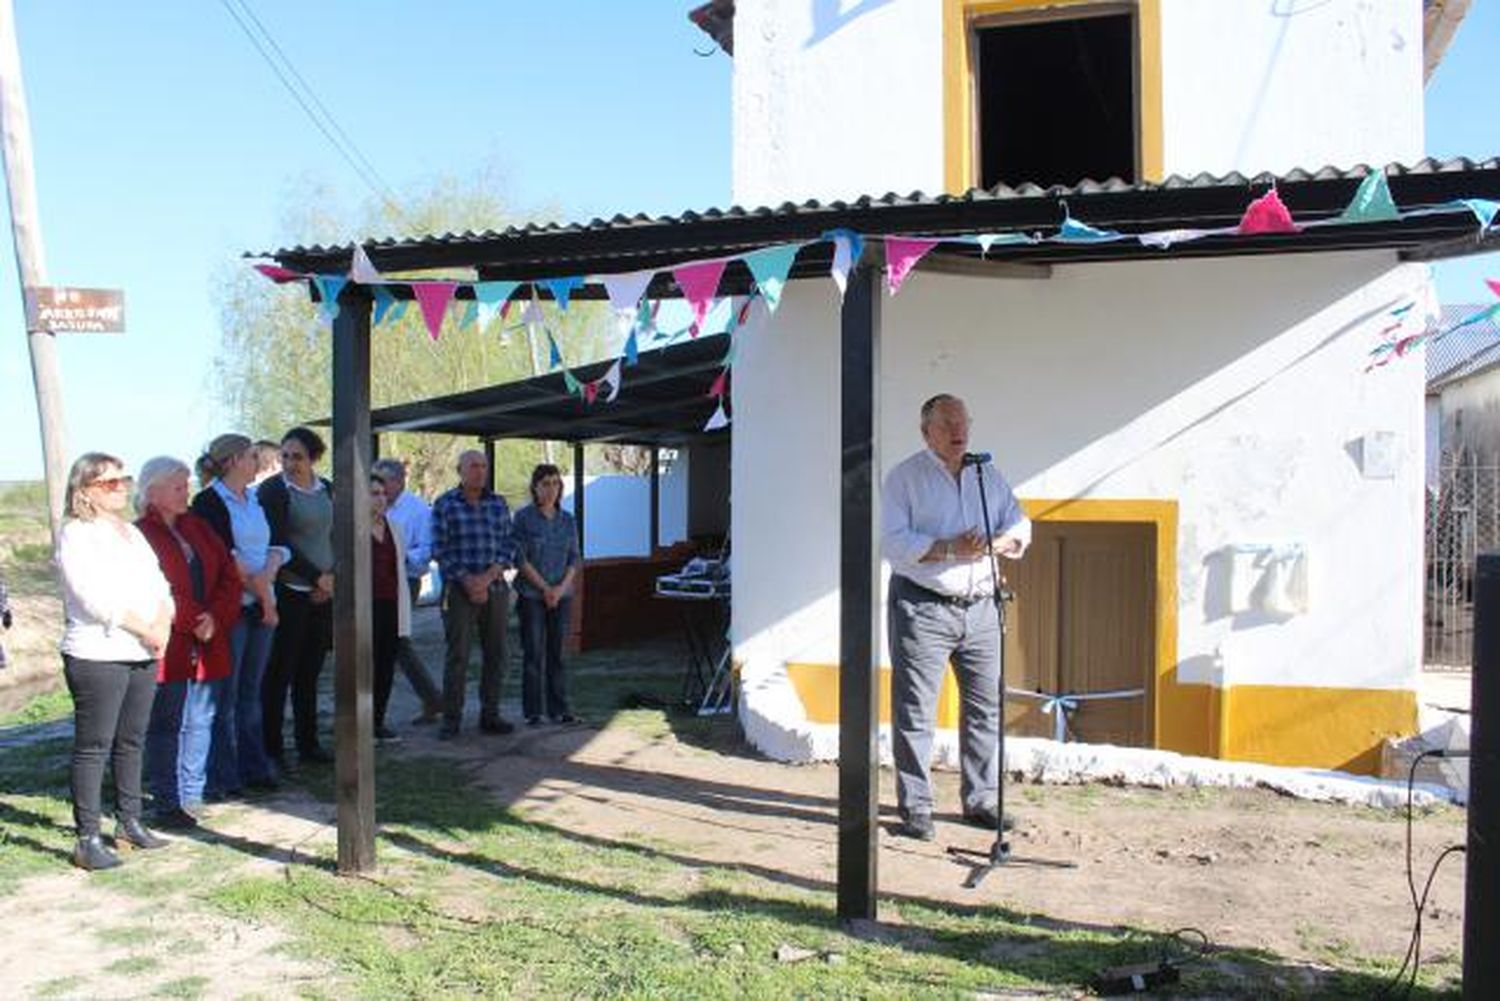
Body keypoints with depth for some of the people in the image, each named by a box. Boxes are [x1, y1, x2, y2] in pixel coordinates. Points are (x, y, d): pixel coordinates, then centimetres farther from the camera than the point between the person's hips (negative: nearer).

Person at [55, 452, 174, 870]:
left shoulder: (131, 533, 17)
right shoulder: (75, 534, -6)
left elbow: (159, 585, 14)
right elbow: (95, 597, -17)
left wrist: (163, 625, -5)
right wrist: (146, 629, -13)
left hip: (143, 655, 7)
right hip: (97, 657, -7)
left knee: (132, 742, 14)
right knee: (93, 748, -3)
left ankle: (130, 823, 24)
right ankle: (88, 839, 2)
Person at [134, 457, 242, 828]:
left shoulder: (197, 527, 14)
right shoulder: (139, 534, -6)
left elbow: (229, 576, 9)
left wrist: (215, 617, -6)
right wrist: (192, 623, -15)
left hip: (208, 646, 6)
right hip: (166, 649, -6)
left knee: (200, 722, 11)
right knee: (167, 725, 0)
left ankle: (193, 795, 22)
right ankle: (168, 804, 8)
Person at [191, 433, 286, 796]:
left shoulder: (255, 500, 16)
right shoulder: (209, 501, -6)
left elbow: (277, 547, 11)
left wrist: (267, 574, -7)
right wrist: (256, 585, -11)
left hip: (262, 605, 7)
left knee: (251, 691, 13)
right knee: (225, 695, -1)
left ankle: (255, 768, 20)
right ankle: (222, 777, 6)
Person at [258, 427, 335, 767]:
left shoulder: (326, 489, 11)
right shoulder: (272, 490, -5)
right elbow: (279, 544, -10)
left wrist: (332, 576, -2)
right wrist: (316, 576, -12)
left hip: (324, 594, 5)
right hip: (288, 593, -5)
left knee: (310, 672, 11)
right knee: (279, 673, 0)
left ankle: (308, 743, 19)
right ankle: (271, 749, 7)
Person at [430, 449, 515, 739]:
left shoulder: (498, 503, 10)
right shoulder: (445, 505, 1)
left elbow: (508, 546, 6)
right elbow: (440, 550, -4)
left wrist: (487, 578, -9)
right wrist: (468, 582, -11)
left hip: (495, 588, 4)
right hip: (459, 589, -4)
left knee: (496, 654, 6)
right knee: (457, 655, -3)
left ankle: (490, 715, 17)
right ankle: (451, 719, 5)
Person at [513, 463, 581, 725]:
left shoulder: (568, 520, 9)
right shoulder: (524, 517, -3)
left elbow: (574, 559, 7)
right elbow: (520, 558, -8)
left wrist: (561, 587, -8)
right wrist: (545, 587, -12)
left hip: (561, 595, 4)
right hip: (531, 595, -3)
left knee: (557, 652, 7)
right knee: (533, 653, 0)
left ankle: (559, 708, 13)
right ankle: (533, 711, 7)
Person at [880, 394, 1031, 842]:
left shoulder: (988, 476, 14)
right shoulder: (905, 477, -2)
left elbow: (1020, 528, 12)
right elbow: (894, 542, -11)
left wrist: (994, 543, -10)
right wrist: (950, 549, -20)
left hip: (979, 607, 5)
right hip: (922, 606, -5)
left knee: (986, 707, 9)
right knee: (915, 712, -3)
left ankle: (980, 800, 22)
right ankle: (915, 808, 6)